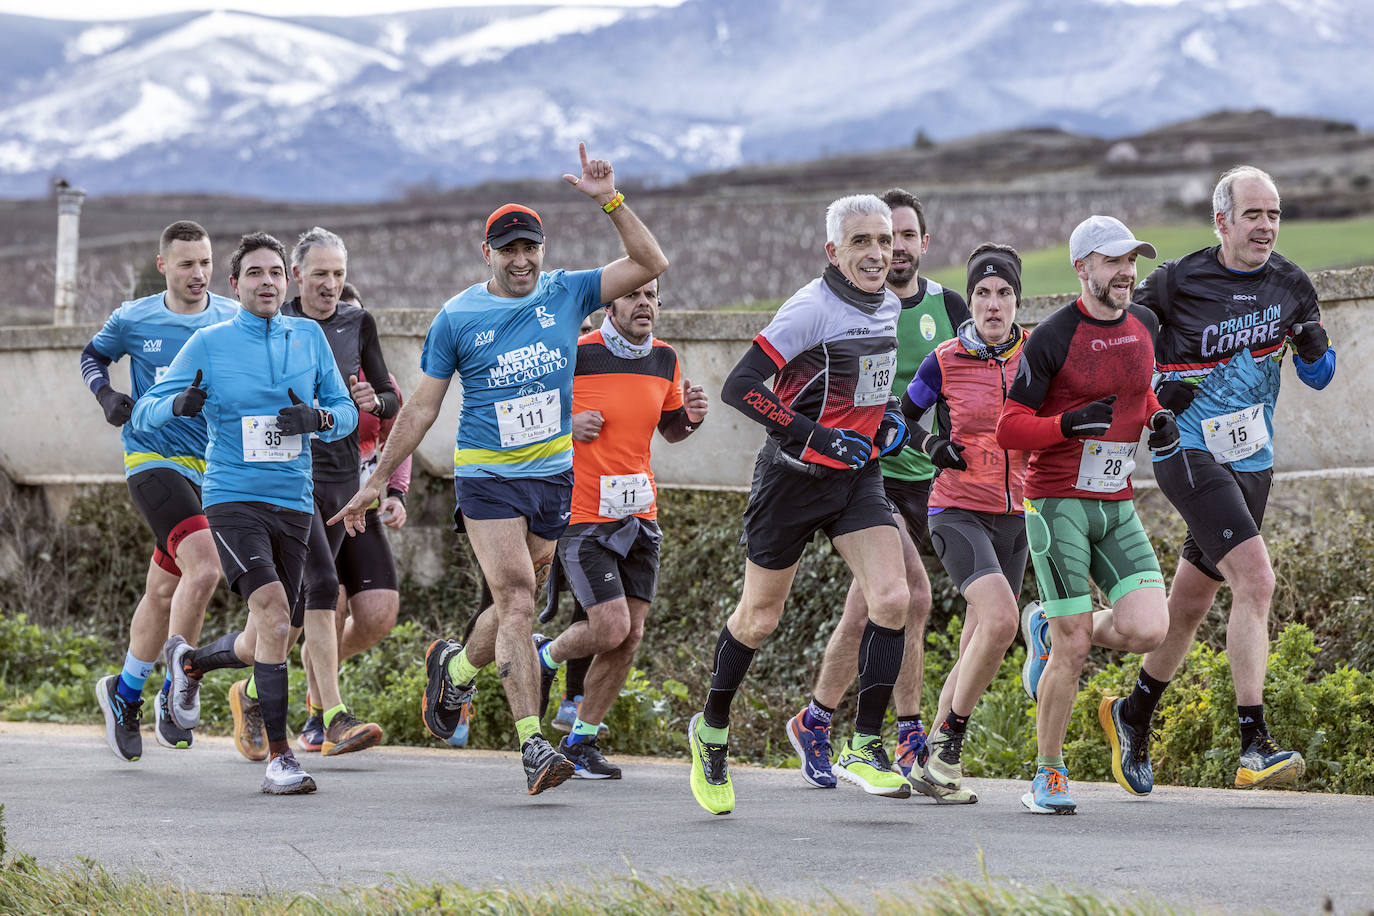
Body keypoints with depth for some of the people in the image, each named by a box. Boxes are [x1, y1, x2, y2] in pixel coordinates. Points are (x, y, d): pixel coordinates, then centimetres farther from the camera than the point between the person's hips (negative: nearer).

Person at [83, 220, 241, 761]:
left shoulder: (235, 320, 3)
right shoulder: (133, 320, -1)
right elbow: (93, 355, 16)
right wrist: (106, 394, -3)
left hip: (211, 468, 4)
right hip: (153, 459, -4)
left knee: (165, 590, 12)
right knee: (204, 566, -24)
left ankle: (125, 694, 31)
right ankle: (178, 687, -10)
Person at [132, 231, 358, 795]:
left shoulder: (309, 337, 8)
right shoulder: (209, 344, -1)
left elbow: (346, 411, 11)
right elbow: (146, 412, 1)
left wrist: (316, 418, -13)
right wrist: (180, 403, -22)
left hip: (294, 504, 5)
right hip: (233, 500, -5)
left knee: (272, 640, 10)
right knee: (273, 610, -25)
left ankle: (189, 662, 42)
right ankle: (278, 758, -23)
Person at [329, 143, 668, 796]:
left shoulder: (567, 294, 2)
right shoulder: (457, 318, -3)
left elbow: (649, 264, -5)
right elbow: (422, 406, 3)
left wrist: (610, 201, -14)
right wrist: (377, 482, 3)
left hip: (553, 474, 3)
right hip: (487, 477, -3)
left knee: (517, 603, 11)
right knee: (516, 600, -15)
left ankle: (455, 667, 43)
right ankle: (533, 746, -20)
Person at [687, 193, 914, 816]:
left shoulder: (888, 307, 5)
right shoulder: (811, 309, -19)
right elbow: (739, 387, -22)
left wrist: (889, 415, 5)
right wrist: (815, 435, -25)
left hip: (858, 477, 6)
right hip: (796, 478, -6)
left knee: (892, 600, -13)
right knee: (759, 618, 7)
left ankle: (865, 747, -4)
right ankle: (712, 731, 31)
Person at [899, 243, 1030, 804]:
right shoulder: (946, 361, -6)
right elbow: (900, 416, 7)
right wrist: (930, 445, -10)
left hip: (1014, 517, 4)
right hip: (958, 511, -4)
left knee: (978, 650, 6)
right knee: (1000, 620, -25)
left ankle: (934, 767, 19)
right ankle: (949, 742, -11)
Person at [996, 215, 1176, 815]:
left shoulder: (1143, 326, 8)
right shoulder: (1051, 338, -11)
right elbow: (1008, 429, -10)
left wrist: (1157, 422, 5)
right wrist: (1071, 422, -24)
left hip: (1116, 505, 6)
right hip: (1057, 502, -6)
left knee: (1148, 629, -11)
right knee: (1074, 650, -8)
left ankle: (1051, 632, 19)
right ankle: (1048, 776, 10)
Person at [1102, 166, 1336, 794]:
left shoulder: (1290, 285, 4)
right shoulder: (1177, 282, -9)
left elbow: (1319, 377, 11)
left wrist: (1313, 349, -10)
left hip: (1252, 460, 6)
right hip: (1189, 452, -6)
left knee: (1191, 606, 14)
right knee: (1255, 577, -23)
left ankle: (1133, 715, 37)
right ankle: (1254, 747, -25)